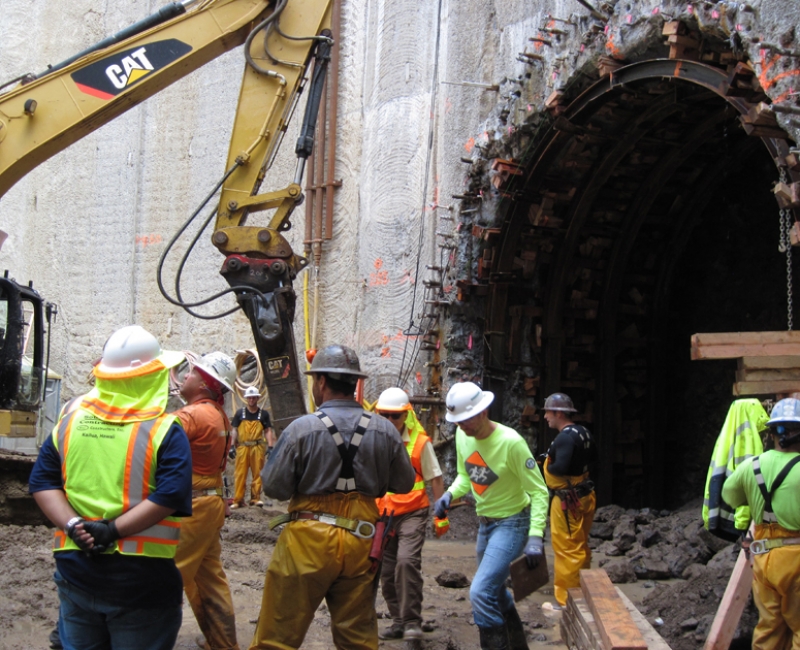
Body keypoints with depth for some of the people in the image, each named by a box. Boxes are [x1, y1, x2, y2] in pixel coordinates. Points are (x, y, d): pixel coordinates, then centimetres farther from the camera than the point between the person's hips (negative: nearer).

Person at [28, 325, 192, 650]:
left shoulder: (70, 421, 4)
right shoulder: (164, 430, -10)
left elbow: (42, 482, -1)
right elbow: (170, 496, -20)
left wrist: (72, 525, -10)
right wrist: (114, 530, -18)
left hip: (75, 572, 4)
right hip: (142, 578, -4)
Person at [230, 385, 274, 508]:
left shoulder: (263, 414, 10)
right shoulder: (240, 413, 10)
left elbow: (268, 431, 8)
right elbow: (235, 430, 10)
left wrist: (270, 446, -3)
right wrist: (233, 446, 1)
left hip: (257, 447, 0)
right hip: (242, 447, 0)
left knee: (257, 474, 1)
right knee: (240, 474, -3)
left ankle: (256, 498, 7)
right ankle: (238, 500, 0)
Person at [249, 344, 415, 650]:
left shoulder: (302, 428, -11)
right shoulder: (385, 430, -1)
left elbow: (274, 487, -10)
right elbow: (404, 484, 7)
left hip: (308, 540, -3)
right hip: (361, 542, 4)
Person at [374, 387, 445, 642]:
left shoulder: (420, 442, -7)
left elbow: (435, 479, -1)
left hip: (412, 513, -4)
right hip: (382, 514, 4)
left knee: (407, 561, -21)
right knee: (387, 571, 9)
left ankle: (412, 622, -12)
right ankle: (399, 621, 24)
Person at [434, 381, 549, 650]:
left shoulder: (511, 442, -24)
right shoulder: (462, 435, -4)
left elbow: (539, 491, -19)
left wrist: (535, 536, -27)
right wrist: (450, 494, -9)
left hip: (512, 523, -8)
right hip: (485, 523, 8)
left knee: (481, 592, -19)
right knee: (495, 591, 20)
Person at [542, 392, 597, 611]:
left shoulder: (565, 438, -23)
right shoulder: (583, 433, 7)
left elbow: (560, 467, -34)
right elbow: (593, 456, 22)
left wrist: (548, 467, -14)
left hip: (568, 500, -10)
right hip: (584, 495, 10)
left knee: (567, 550, -2)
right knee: (580, 547, 20)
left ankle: (566, 601, 4)